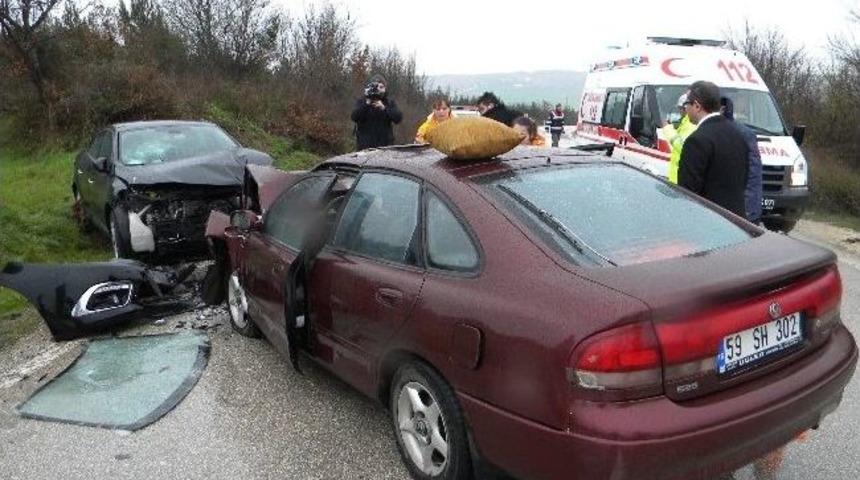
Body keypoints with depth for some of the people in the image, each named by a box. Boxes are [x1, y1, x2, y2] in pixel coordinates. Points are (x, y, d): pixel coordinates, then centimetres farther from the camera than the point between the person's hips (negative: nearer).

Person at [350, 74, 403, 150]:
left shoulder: (390, 102, 11)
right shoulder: (362, 102, 8)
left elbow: (398, 118, -3)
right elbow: (354, 117, -8)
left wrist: (384, 108, -16)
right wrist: (367, 103, -18)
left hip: (385, 146, 1)